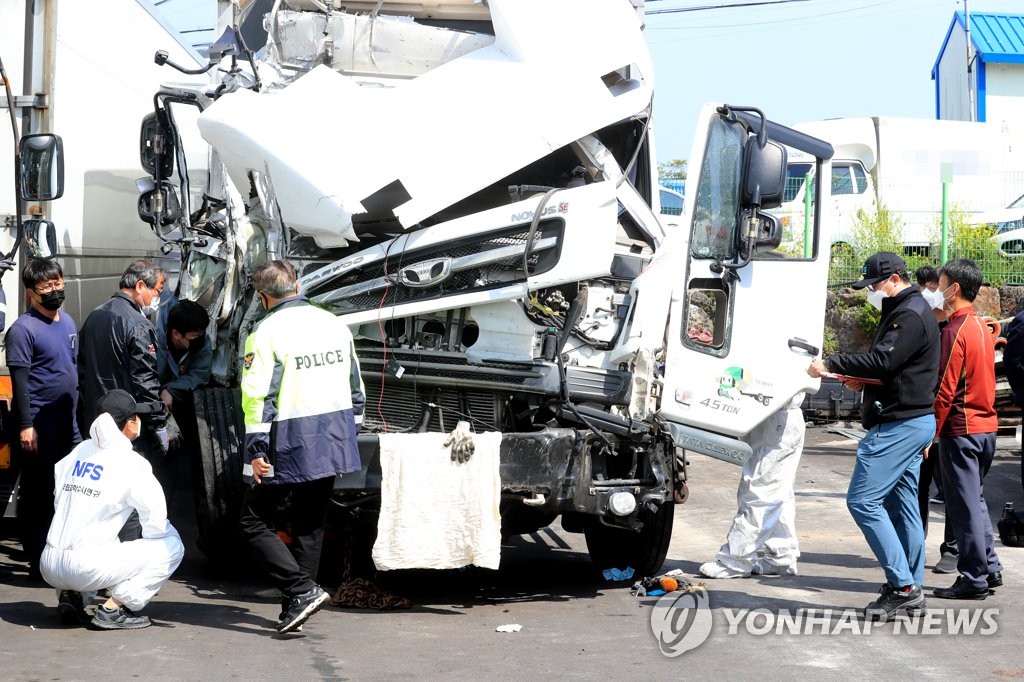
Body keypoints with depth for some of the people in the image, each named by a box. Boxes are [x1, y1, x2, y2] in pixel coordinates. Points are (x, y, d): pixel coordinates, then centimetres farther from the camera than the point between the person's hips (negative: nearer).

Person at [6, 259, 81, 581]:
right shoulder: (23, 329, -11)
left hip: (68, 422, 8)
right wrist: (26, 426, -19)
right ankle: (39, 562, 6)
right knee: (38, 494, 0)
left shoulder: (67, 321, 12)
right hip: (40, 427, -8)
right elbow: (19, 381, -15)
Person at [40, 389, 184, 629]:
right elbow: (156, 524, -4)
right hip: (86, 568, -7)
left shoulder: (79, 451, 12)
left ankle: (72, 596, 13)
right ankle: (113, 609, -5)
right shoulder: (132, 464, -5)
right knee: (172, 546, 3)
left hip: (49, 567, 7)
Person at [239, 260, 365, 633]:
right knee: (310, 523, 15)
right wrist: (349, 431, 25)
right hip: (334, 437, 7)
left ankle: (302, 590, -10)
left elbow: (258, 397, -15)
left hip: (290, 442, -7)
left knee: (255, 522, 3)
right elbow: (355, 386, 15)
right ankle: (295, 607, 17)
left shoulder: (267, 332, -10)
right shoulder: (335, 324, 9)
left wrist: (257, 450, -12)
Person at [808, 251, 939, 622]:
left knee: (863, 499, -12)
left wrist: (831, 364, -16)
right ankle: (910, 588, 15)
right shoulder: (906, 311, 19)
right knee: (902, 504, 11)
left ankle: (902, 584, -12)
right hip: (911, 423, 11)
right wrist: (864, 380, 5)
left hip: (899, 424, -11)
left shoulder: (910, 315, -14)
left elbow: (881, 360, -24)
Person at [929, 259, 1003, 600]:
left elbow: (945, 391, -18)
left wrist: (930, 434, -12)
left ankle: (973, 578, 2)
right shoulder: (982, 326, 12)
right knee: (975, 499, 18)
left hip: (961, 429, -9)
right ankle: (990, 568, 21)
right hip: (986, 425, 9)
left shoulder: (956, 331, -16)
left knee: (964, 505, -2)